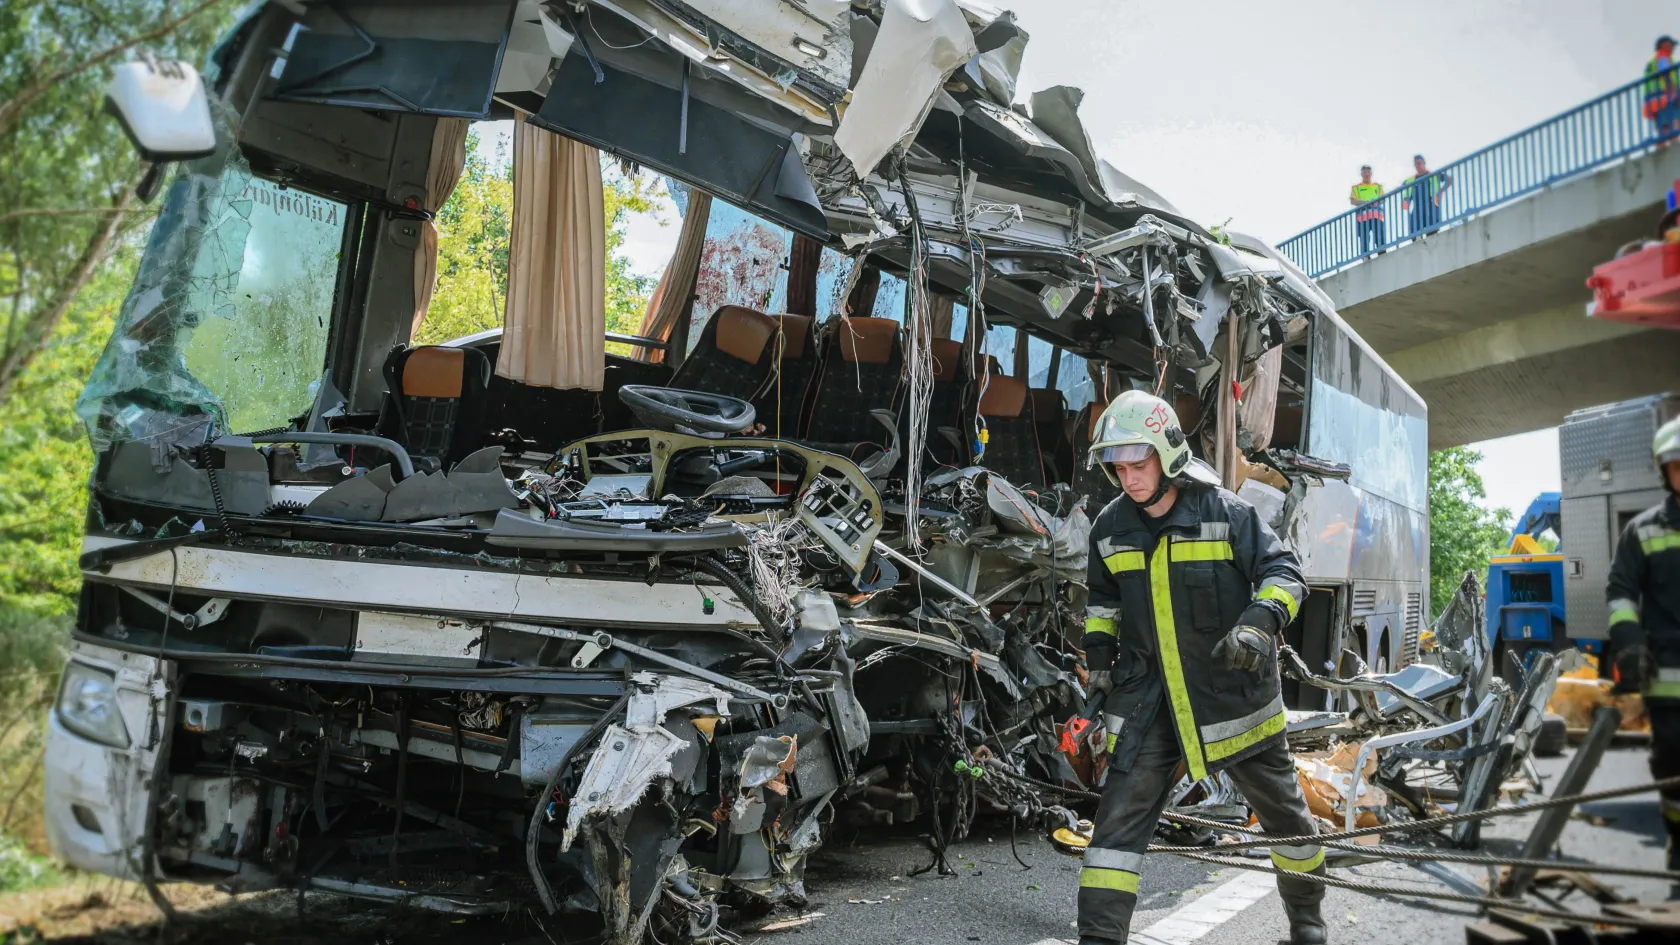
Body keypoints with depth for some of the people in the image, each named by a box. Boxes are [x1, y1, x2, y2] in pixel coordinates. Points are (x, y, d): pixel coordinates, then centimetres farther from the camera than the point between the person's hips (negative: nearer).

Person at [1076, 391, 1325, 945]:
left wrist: (1260, 623, -24)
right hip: (1148, 697, 2)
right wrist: (1098, 654, 8)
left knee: (1281, 806, 16)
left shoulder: (1225, 513, -11)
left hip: (1231, 689, -2)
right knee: (1120, 816, -7)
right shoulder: (1110, 529, 2)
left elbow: (1283, 572, -7)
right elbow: (1104, 600, 18)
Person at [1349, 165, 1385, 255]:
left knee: (1380, 238, -8)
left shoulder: (1377, 186, 22)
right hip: (1363, 217, -2)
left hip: (1377, 216, 2)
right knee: (1364, 239, -6)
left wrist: (1376, 203, -12)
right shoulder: (1356, 187, 15)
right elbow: (1353, 201, 1)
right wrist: (1366, 203, -15)